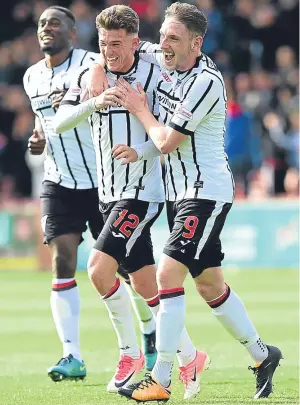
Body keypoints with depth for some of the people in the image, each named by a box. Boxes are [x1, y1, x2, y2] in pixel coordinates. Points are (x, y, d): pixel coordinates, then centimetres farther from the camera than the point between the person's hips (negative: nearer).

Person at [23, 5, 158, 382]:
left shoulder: (92, 64, -10)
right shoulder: (32, 78, 9)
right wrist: (39, 140, 4)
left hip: (103, 180, -4)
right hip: (59, 184, 4)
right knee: (61, 262, -9)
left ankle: (151, 336, 25)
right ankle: (72, 356, -10)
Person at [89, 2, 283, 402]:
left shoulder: (206, 82, -19)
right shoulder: (161, 61, 4)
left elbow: (167, 141, -19)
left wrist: (140, 109, -4)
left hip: (206, 191, -9)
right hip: (178, 191, 9)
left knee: (168, 272, -17)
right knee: (209, 283, 14)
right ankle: (262, 355, 29)